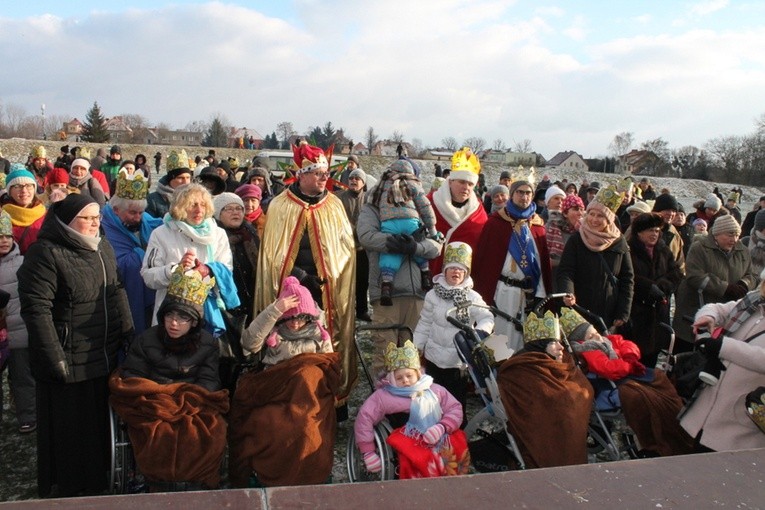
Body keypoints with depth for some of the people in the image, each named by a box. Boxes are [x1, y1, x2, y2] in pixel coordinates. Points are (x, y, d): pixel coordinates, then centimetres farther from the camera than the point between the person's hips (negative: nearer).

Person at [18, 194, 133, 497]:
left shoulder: (103, 248, 7)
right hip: (68, 361, -7)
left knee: (100, 423, 19)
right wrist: (54, 358, -23)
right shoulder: (46, 253, -16)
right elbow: (35, 308, -21)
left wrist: (128, 333, 11)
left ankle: (96, 483, 36)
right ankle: (64, 490, 26)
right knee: (68, 430, 7)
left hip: (104, 356, 7)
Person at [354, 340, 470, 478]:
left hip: (440, 440, 5)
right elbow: (364, 417, -5)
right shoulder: (384, 395, 0)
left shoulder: (434, 390, 12)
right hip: (412, 445, -5)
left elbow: (455, 408, 11)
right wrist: (368, 453, -9)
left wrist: (442, 427, -10)